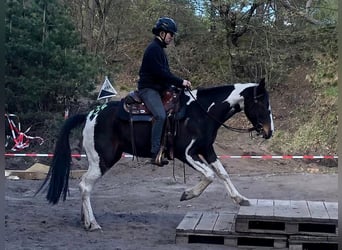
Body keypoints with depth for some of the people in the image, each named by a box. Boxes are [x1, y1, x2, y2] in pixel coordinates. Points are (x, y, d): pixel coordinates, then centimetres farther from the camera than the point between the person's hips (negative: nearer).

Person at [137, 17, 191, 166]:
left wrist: (180, 84, 10)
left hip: (159, 88, 11)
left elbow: (165, 73, 20)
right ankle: (155, 154, -30)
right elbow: (160, 73, -22)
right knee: (160, 115, -28)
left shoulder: (159, 49, 19)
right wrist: (180, 82, -19)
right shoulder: (154, 48, -13)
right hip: (148, 88, -11)